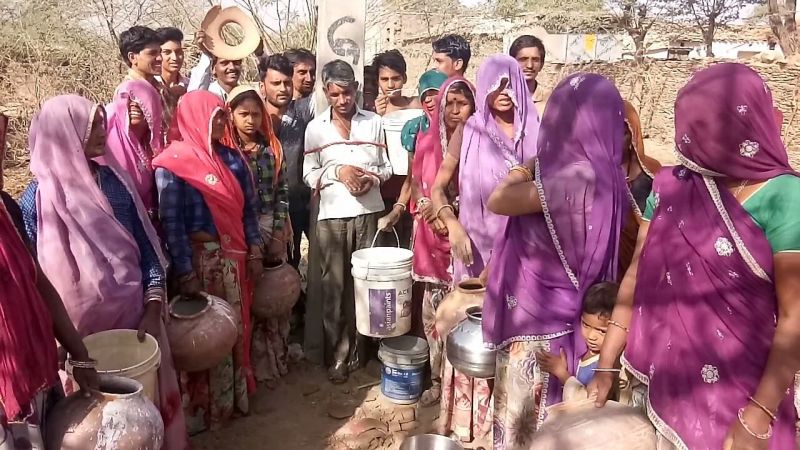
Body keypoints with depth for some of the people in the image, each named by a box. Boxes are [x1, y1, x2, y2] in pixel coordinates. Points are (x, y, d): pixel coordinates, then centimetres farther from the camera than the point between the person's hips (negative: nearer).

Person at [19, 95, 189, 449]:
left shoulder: (114, 179, 1)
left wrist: (153, 309, -6)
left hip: (136, 314, 3)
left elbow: (147, 246, 2)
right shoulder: (39, 198, -10)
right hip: (84, 330, -3)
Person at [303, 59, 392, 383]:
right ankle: (336, 357, 15)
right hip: (333, 216, -1)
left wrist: (373, 178, -11)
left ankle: (357, 351, 22)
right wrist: (337, 172, -12)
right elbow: (309, 175, 4)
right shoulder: (315, 128, 5)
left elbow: (386, 166, 9)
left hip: (369, 213, 1)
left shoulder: (373, 122, 7)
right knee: (335, 286, 3)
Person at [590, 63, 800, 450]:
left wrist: (759, 417, -18)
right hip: (669, 381, 3)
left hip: (741, 391, -3)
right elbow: (638, 274, -2)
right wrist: (605, 365, -3)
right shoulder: (671, 186, -4)